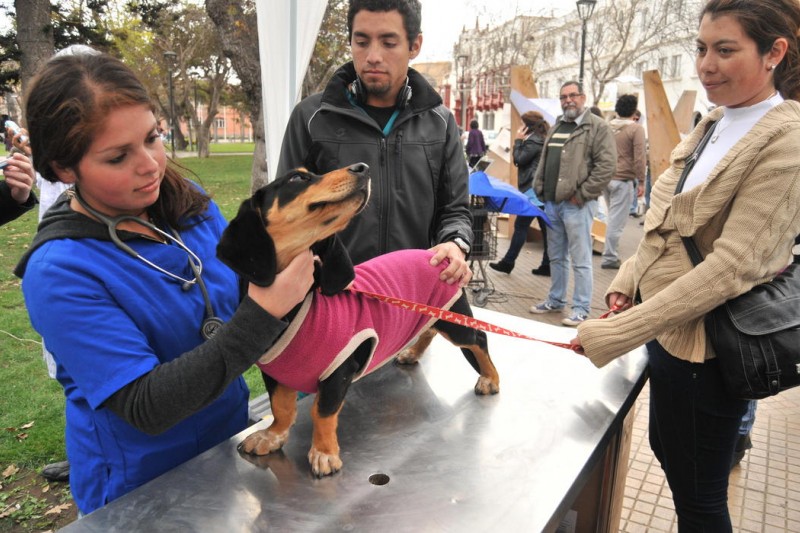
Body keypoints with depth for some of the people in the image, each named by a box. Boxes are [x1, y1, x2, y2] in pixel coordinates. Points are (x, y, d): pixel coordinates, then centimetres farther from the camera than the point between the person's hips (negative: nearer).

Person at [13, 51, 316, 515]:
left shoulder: (192, 203, -9)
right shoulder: (59, 272, -24)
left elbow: (244, 292, 3)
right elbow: (146, 408, -29)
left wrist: (284, 274, -19)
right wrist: (263, 314, -37)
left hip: (232, 438, 5)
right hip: (141, 489, -5)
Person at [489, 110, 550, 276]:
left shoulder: (534, 140, -11)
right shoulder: (543, 139, 18)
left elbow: (519, 159, -11)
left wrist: (518, 140, -3)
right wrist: (522, 141, 12)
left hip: (533, 189, -10)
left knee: (520, 225, -4)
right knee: (545, 227, 6)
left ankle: (508, 262, 2)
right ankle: (547, 265, 9)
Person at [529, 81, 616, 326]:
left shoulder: (597, 127, -5)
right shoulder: (556, 127, 19)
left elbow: (606, 166, -13)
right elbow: (544, 161, 24)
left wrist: (581, 194, -15)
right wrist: (539, 189, 12)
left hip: (577, 204, -7)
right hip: (551, 202, 8)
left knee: (580, 259, -2)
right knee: (556, 256, 16)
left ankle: (581, 308, 6)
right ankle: (555, 300, 28)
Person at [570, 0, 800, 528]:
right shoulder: (715, 124, 7)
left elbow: (732, 266, -25)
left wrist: (613, 336, -26)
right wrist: (629, 282, 0)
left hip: (708, 343, -8)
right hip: (669, 327, 8)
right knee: (666, 449, 25)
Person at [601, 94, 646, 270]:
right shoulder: (636, 129, -9)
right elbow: (639, 158, -13)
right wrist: (641, 181, -6)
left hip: (605, 178, 6)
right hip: (623, 180, -6)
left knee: (613, 217, 19)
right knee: (617, 220, -2)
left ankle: (611, 253, 25)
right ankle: (609, 258, 2)